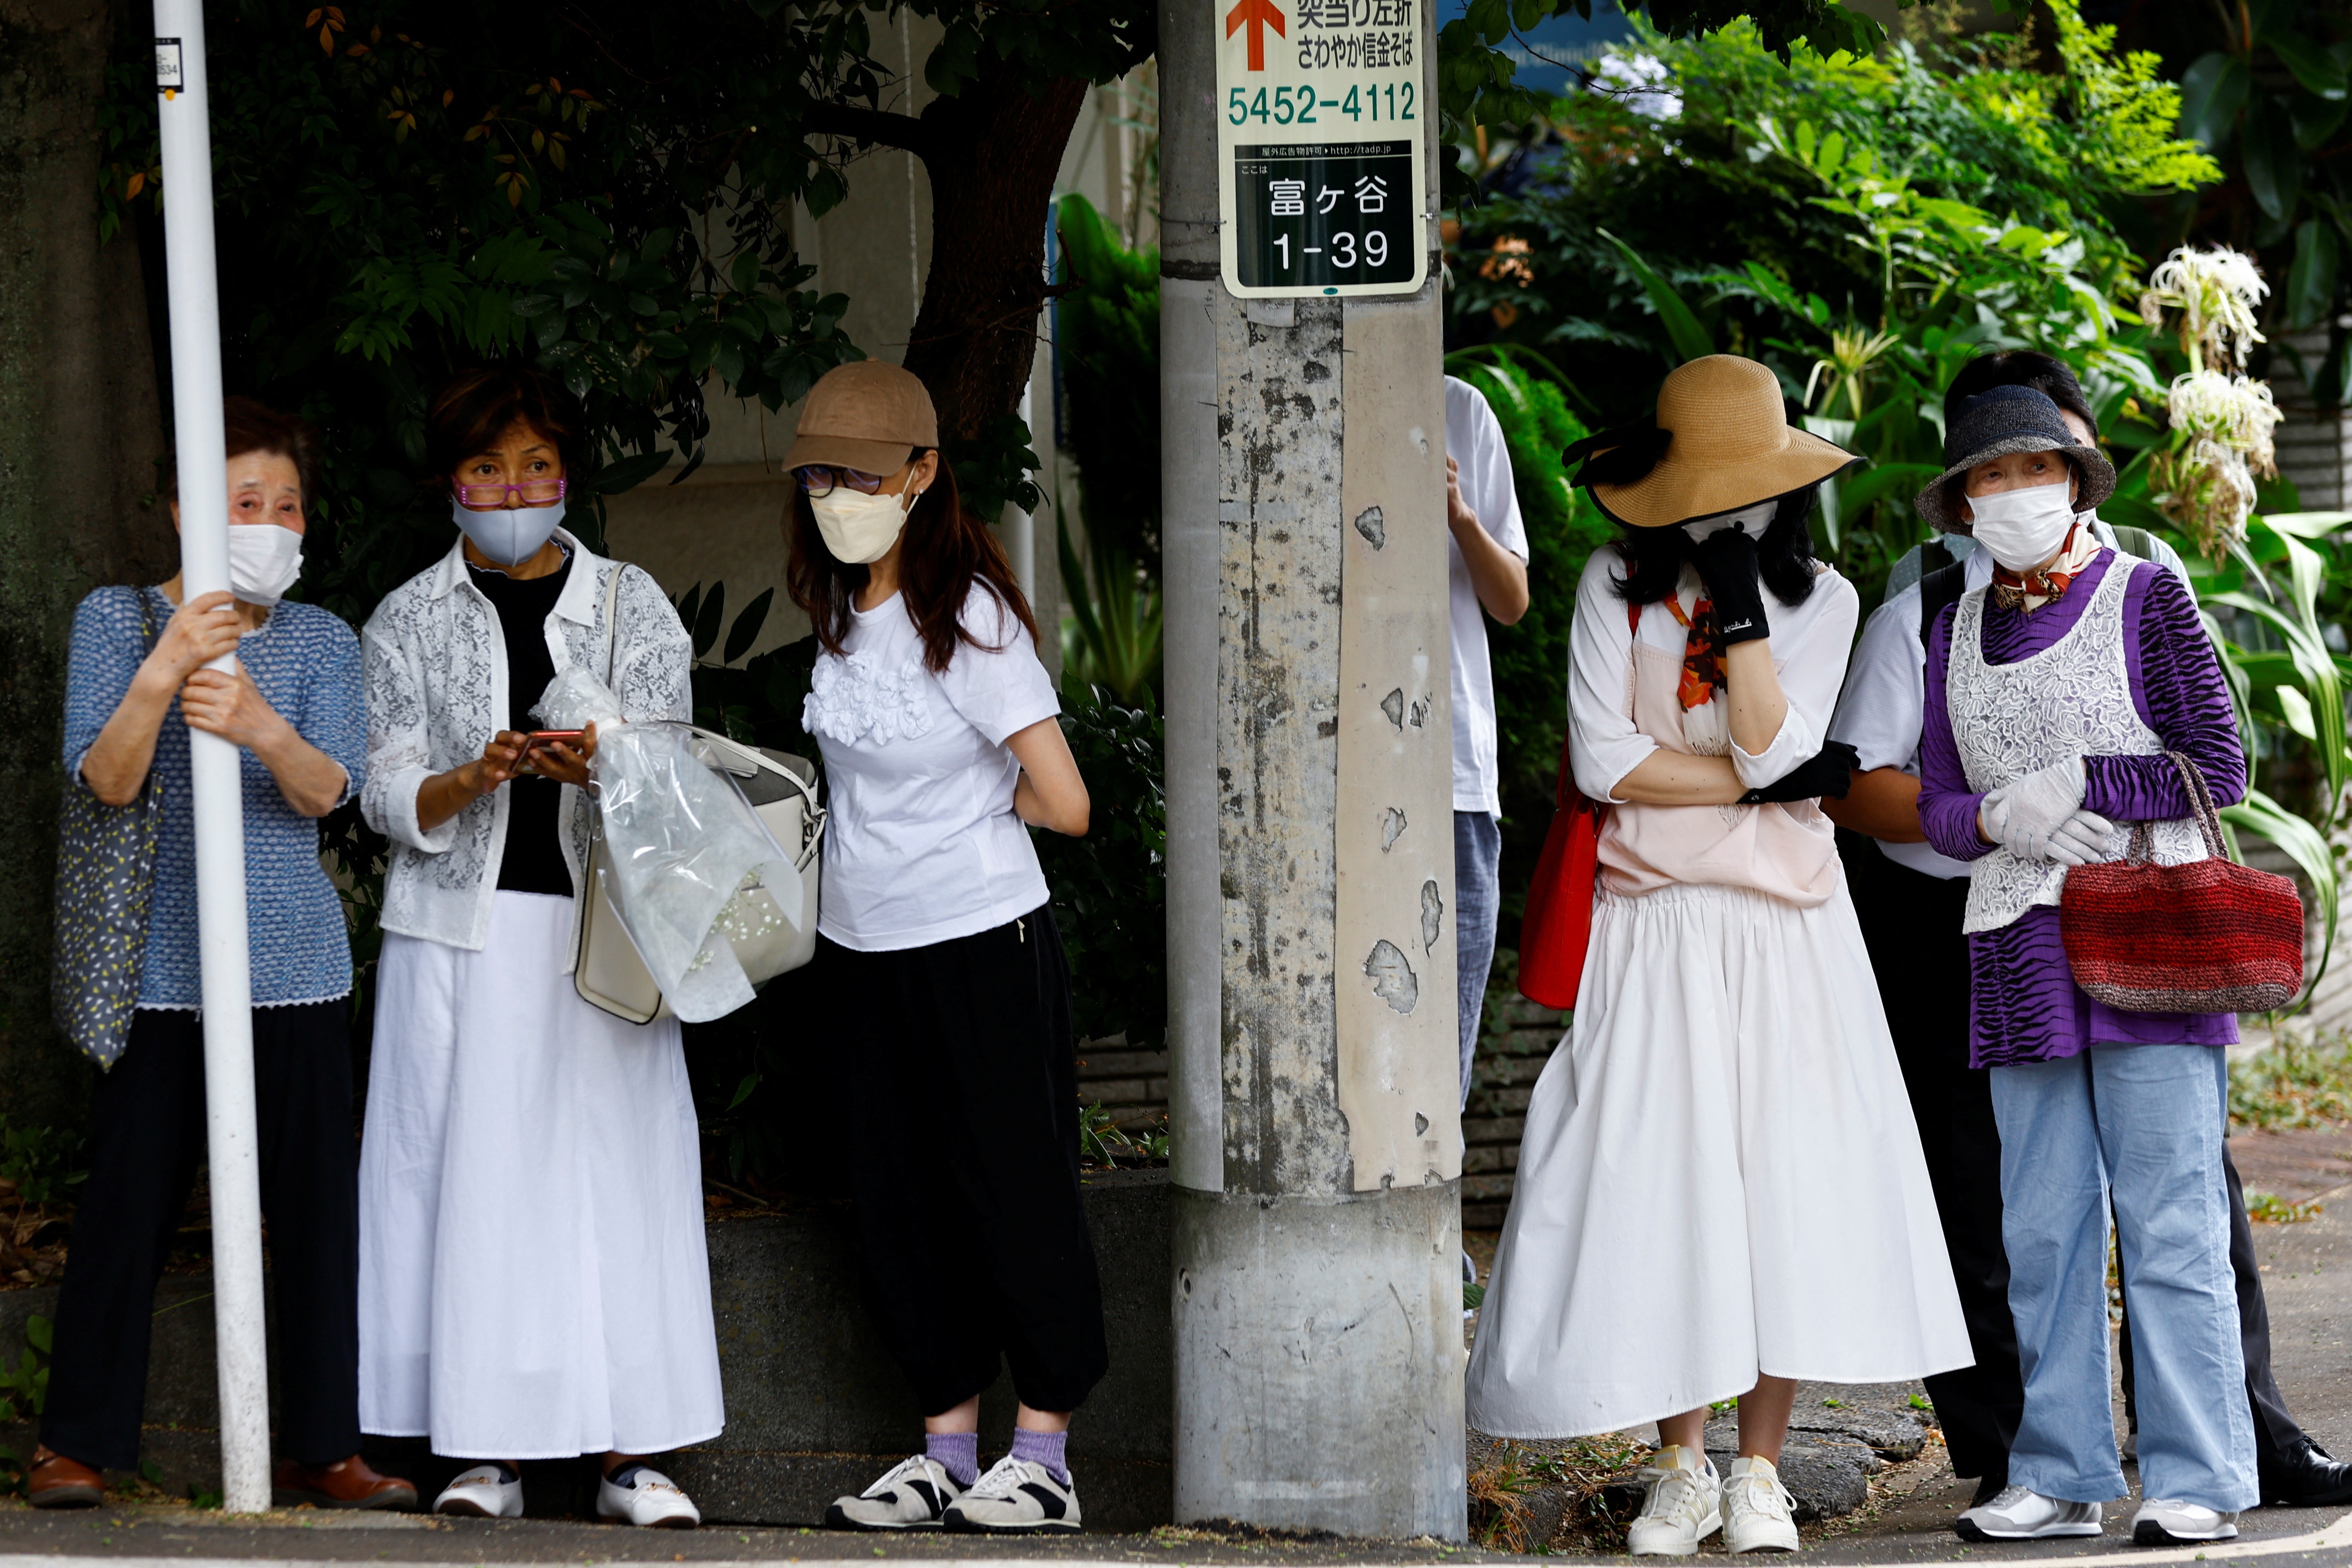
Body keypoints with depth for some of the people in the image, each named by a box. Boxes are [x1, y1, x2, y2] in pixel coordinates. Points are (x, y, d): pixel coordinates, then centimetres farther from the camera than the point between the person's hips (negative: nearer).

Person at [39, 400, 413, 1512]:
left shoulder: (320, 642, 7)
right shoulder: (117, 620, 2)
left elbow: (329, 789, -9)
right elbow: (106, 780, -10)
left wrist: (263, 727, -30)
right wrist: (160, 678, -27)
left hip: (293, 963, 2)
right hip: (160, 960, -2)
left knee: (315, 1203, 1)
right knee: (128, 1201, -3)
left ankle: (322, 1450, 9)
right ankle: (77, 1443, 9)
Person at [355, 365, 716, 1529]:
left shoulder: (630, 606, 7)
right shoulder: (410, 623, 7)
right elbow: (390, 799, 0)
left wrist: (596, 767, -24)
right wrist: (478, 778, -20)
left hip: (597, 928, 0)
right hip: (461, 937, 0)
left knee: (615, 1169, -3)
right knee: (472, 1175, -3)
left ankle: (628, 1453, 1)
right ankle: (486, 1449, 3)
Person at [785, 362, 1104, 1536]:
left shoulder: (967, 619, -17)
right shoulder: (840, 612, 5)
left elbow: (1063, 803, -17)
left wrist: (966, 795, -2)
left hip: (982, 945, -8)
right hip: (862, 944, 8)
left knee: (1013, 1188, 0)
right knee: (897, 1197, 9)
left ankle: (1042, 1457, 7)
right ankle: (947, 1452, 17)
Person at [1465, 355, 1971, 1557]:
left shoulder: (1819, 600, 4)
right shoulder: (1618, 587, 3)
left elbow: (1766, 747, -11)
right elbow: (1604, 761, -7)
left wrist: (1740, 602, -15)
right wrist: (1763, 783, -10)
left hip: (1782, 930, 0)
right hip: (1651, 928, 0)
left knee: (1786, 1179, -3)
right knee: (1656, 1183, -4)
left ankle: (1759, 1471, 5)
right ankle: (1679, 1468, 8)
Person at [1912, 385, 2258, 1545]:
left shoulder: (2144, 599, 0)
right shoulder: (1956, 632, 13)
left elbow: (2220, 766, -5)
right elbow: (1938, 807, 12)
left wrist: (2076, 784, -12)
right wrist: (2003, 818, -10)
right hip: (2021, 955, 5)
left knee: (2169, 1219, -7)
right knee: (2043, 1225, 5)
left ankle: (2197, 1480, -5)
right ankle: (2060, 1474, 11)